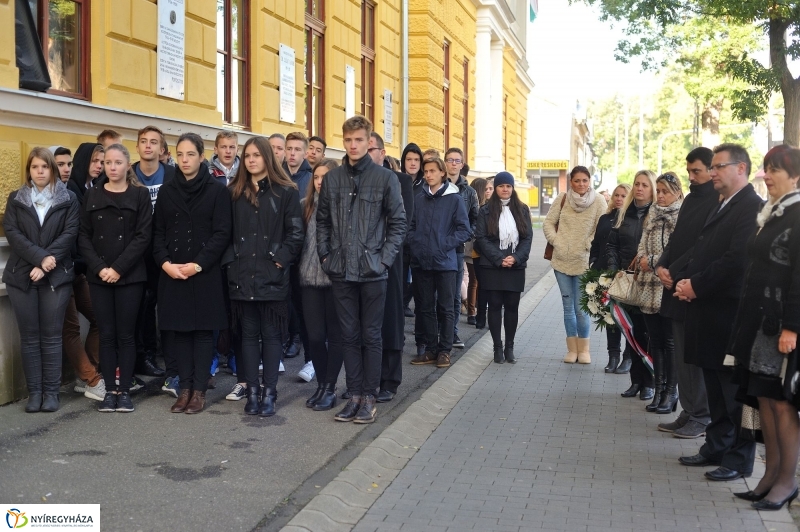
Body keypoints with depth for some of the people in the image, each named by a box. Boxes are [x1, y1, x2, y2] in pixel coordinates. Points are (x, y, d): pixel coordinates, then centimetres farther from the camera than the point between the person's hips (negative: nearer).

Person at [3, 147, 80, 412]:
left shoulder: (68, 199, 6)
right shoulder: (16, 199, 10)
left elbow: (70, 233, -4)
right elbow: (12, 233, -2)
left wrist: (47, 263, -14)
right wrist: (39, 257, -16)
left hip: (56, 275, -1)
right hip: (21, 275, 1)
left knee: (52, 335, 1)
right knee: (29, 336, 3)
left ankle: (51, 391, 7)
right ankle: (34, 391, 9)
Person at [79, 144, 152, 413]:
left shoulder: (140, 195, 1)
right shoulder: (92, 195, 9)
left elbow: (143, 236, -6)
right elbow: (83, 236, 4)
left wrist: (118, 268, -13)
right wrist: (99, 268, -10)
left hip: (129, 276, -2)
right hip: (99, 276, 2)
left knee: (126, 334, 2)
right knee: (106, 334, 5)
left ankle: (125, 390, 9)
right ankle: (110, 390, 11)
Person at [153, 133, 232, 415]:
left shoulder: (217, 190, -2)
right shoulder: (166, 191, 9)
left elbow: (222, 233, -7)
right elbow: (158, 233, 8)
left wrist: (198, 265, -15)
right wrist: (165, 262, -9)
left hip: (205, 273, -3)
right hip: (171, 273, 3)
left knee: (202, 331, 2)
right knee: (178, 330, 6)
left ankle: (199, 390, 8)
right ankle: (185, 387, 14)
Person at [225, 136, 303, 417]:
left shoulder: (285, 192, 1)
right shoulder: (234, 192, 11)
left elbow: (295, 233, -3)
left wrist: (280, 259, -11)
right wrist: (231, 261, 1)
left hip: (272, 276, -3)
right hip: (242, 276, 3)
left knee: (271, 335, 3)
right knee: (249, 334, 8)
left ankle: (269, 393, 9)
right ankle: (252, 391, 15)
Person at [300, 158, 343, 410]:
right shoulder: (305, 205, 8)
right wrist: (300, 268, 6)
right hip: (310, 278, 3)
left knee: (335, 334, 4)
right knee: (315, 335, 4)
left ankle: (330, 388, 13)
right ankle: (321, 384, 20)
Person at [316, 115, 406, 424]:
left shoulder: (385, 178, -2)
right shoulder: (332, 178, 7)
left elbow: (398, 222, -1)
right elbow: (322, 221, 13)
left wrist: (384, 258, -8)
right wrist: (325, 255, 4)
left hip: (372, 271, -3)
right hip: (341, 271, 3)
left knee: (371, 335, 4)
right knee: (349, 335, 9)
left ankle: (369, 397, 13)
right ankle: (354, 394, 18)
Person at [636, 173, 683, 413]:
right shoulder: (653, 215, 15)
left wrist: (653, 261, -11)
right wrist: (643, 259, -6)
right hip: (650, 285, 6)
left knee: (670, 341, 0)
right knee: (654, 339, 10)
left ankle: (671, 392, 9)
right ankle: (659, 388, 18)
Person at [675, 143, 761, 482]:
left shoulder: (751, 207, -13)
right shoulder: (720, 207, 18)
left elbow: (737, 260, -22)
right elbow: (700, 251, 17)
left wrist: (697, 285, -16)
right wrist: (684, 280, 0)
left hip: (730, 312, -9)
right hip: (708, 310, 9)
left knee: (734, 388, 0)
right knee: (716, 387, 16)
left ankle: (739, 460, 10)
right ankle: (716, 447, 26)